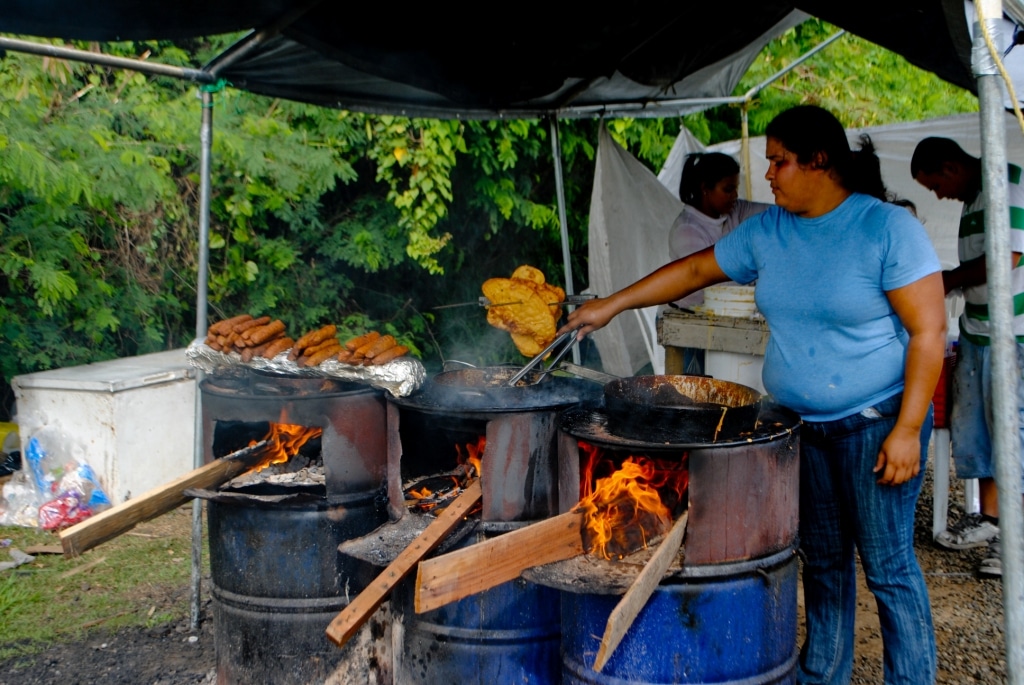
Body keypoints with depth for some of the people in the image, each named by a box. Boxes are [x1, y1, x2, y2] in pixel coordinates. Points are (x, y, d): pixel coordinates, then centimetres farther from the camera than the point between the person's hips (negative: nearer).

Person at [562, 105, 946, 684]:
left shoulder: (889, 228, -13)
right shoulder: (768, 232, 5)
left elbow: (929, 332, -15)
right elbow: (696, 270, 14)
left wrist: (907, 429, -19)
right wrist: (611, 305, 11)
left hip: (875, 421, -6)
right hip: (801, 426, 6)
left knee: (888, 565, 0)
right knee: (822, 560, 15)